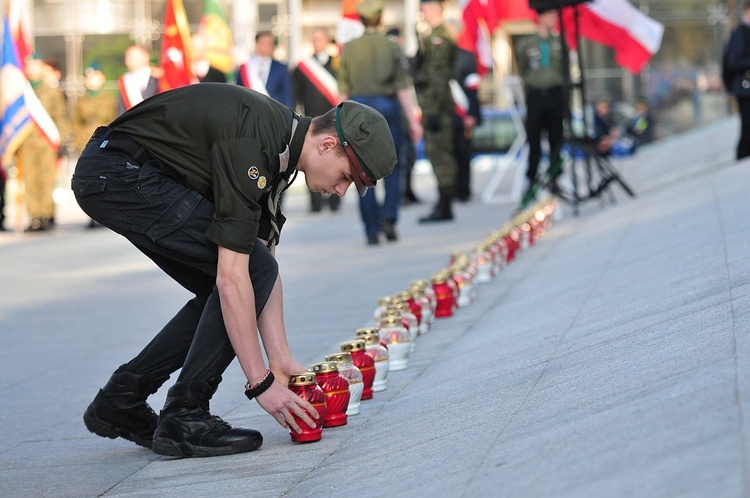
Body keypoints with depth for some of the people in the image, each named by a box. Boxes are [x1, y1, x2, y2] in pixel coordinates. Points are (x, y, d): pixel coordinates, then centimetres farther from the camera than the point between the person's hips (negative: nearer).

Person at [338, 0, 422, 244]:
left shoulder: (349, 49, 2)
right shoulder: (392, 47, -1)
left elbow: (344, 90, 2)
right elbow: (402, 88, -4)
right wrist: (413, 120, -1)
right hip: (387, 107, -1)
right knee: (392, 167, 13)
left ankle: (372, 231, 3)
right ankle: (389, 217, -5)